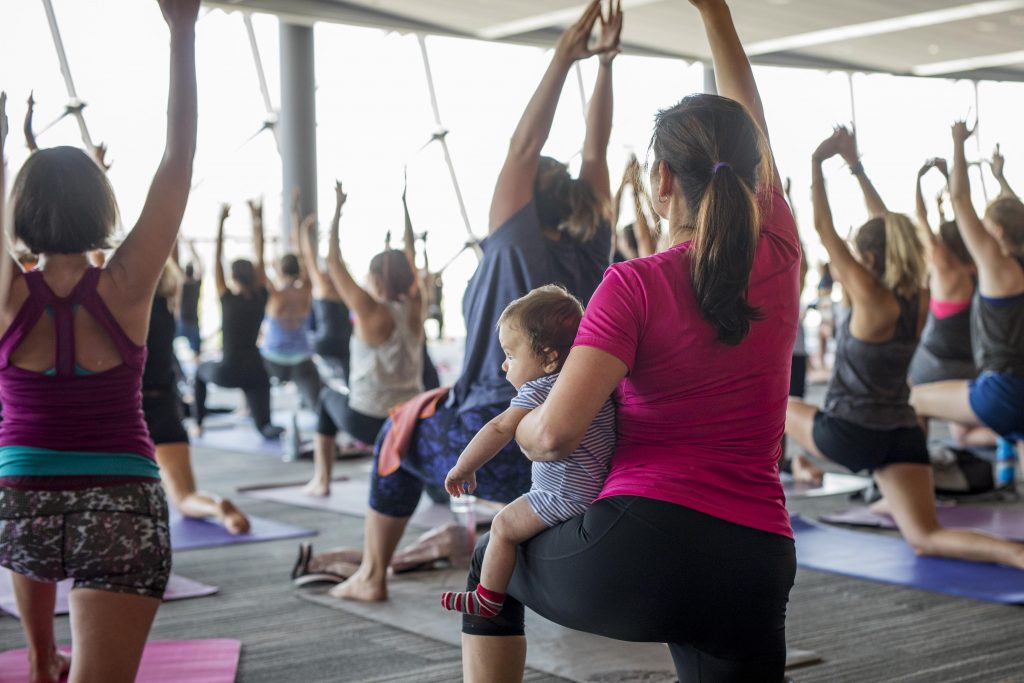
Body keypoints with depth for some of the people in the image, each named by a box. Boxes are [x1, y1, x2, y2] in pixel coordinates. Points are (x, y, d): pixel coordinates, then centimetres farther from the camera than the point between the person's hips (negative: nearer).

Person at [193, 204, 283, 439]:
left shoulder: (227, 299, -7)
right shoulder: (261, 299, 0)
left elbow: (217, 260, -6)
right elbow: (260, 257, 3)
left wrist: (221, 222, -6)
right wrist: (255, 219, 6)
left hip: (227, 373, -2)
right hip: (255, 372, 2)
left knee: (201, 370, 33)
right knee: (263, 425, 5)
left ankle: (198, 424, 30)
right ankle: (270, 427, -31)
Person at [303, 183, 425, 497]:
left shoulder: (371, 312, -13)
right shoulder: (414, 309, -1)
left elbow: (334, 263, -9)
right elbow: (410, 257, 11)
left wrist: (337, 211, -3)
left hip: (367, 421, -3)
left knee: (329, 397, 26)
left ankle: (321, 480, 26)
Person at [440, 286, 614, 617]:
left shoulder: (540, 390, -14)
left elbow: (500, 429, -19)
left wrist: (463, 468, -10)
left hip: (567, 496, -10)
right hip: (599, 494, 10)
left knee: (503, 525, 0)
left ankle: (487, 600, 8)